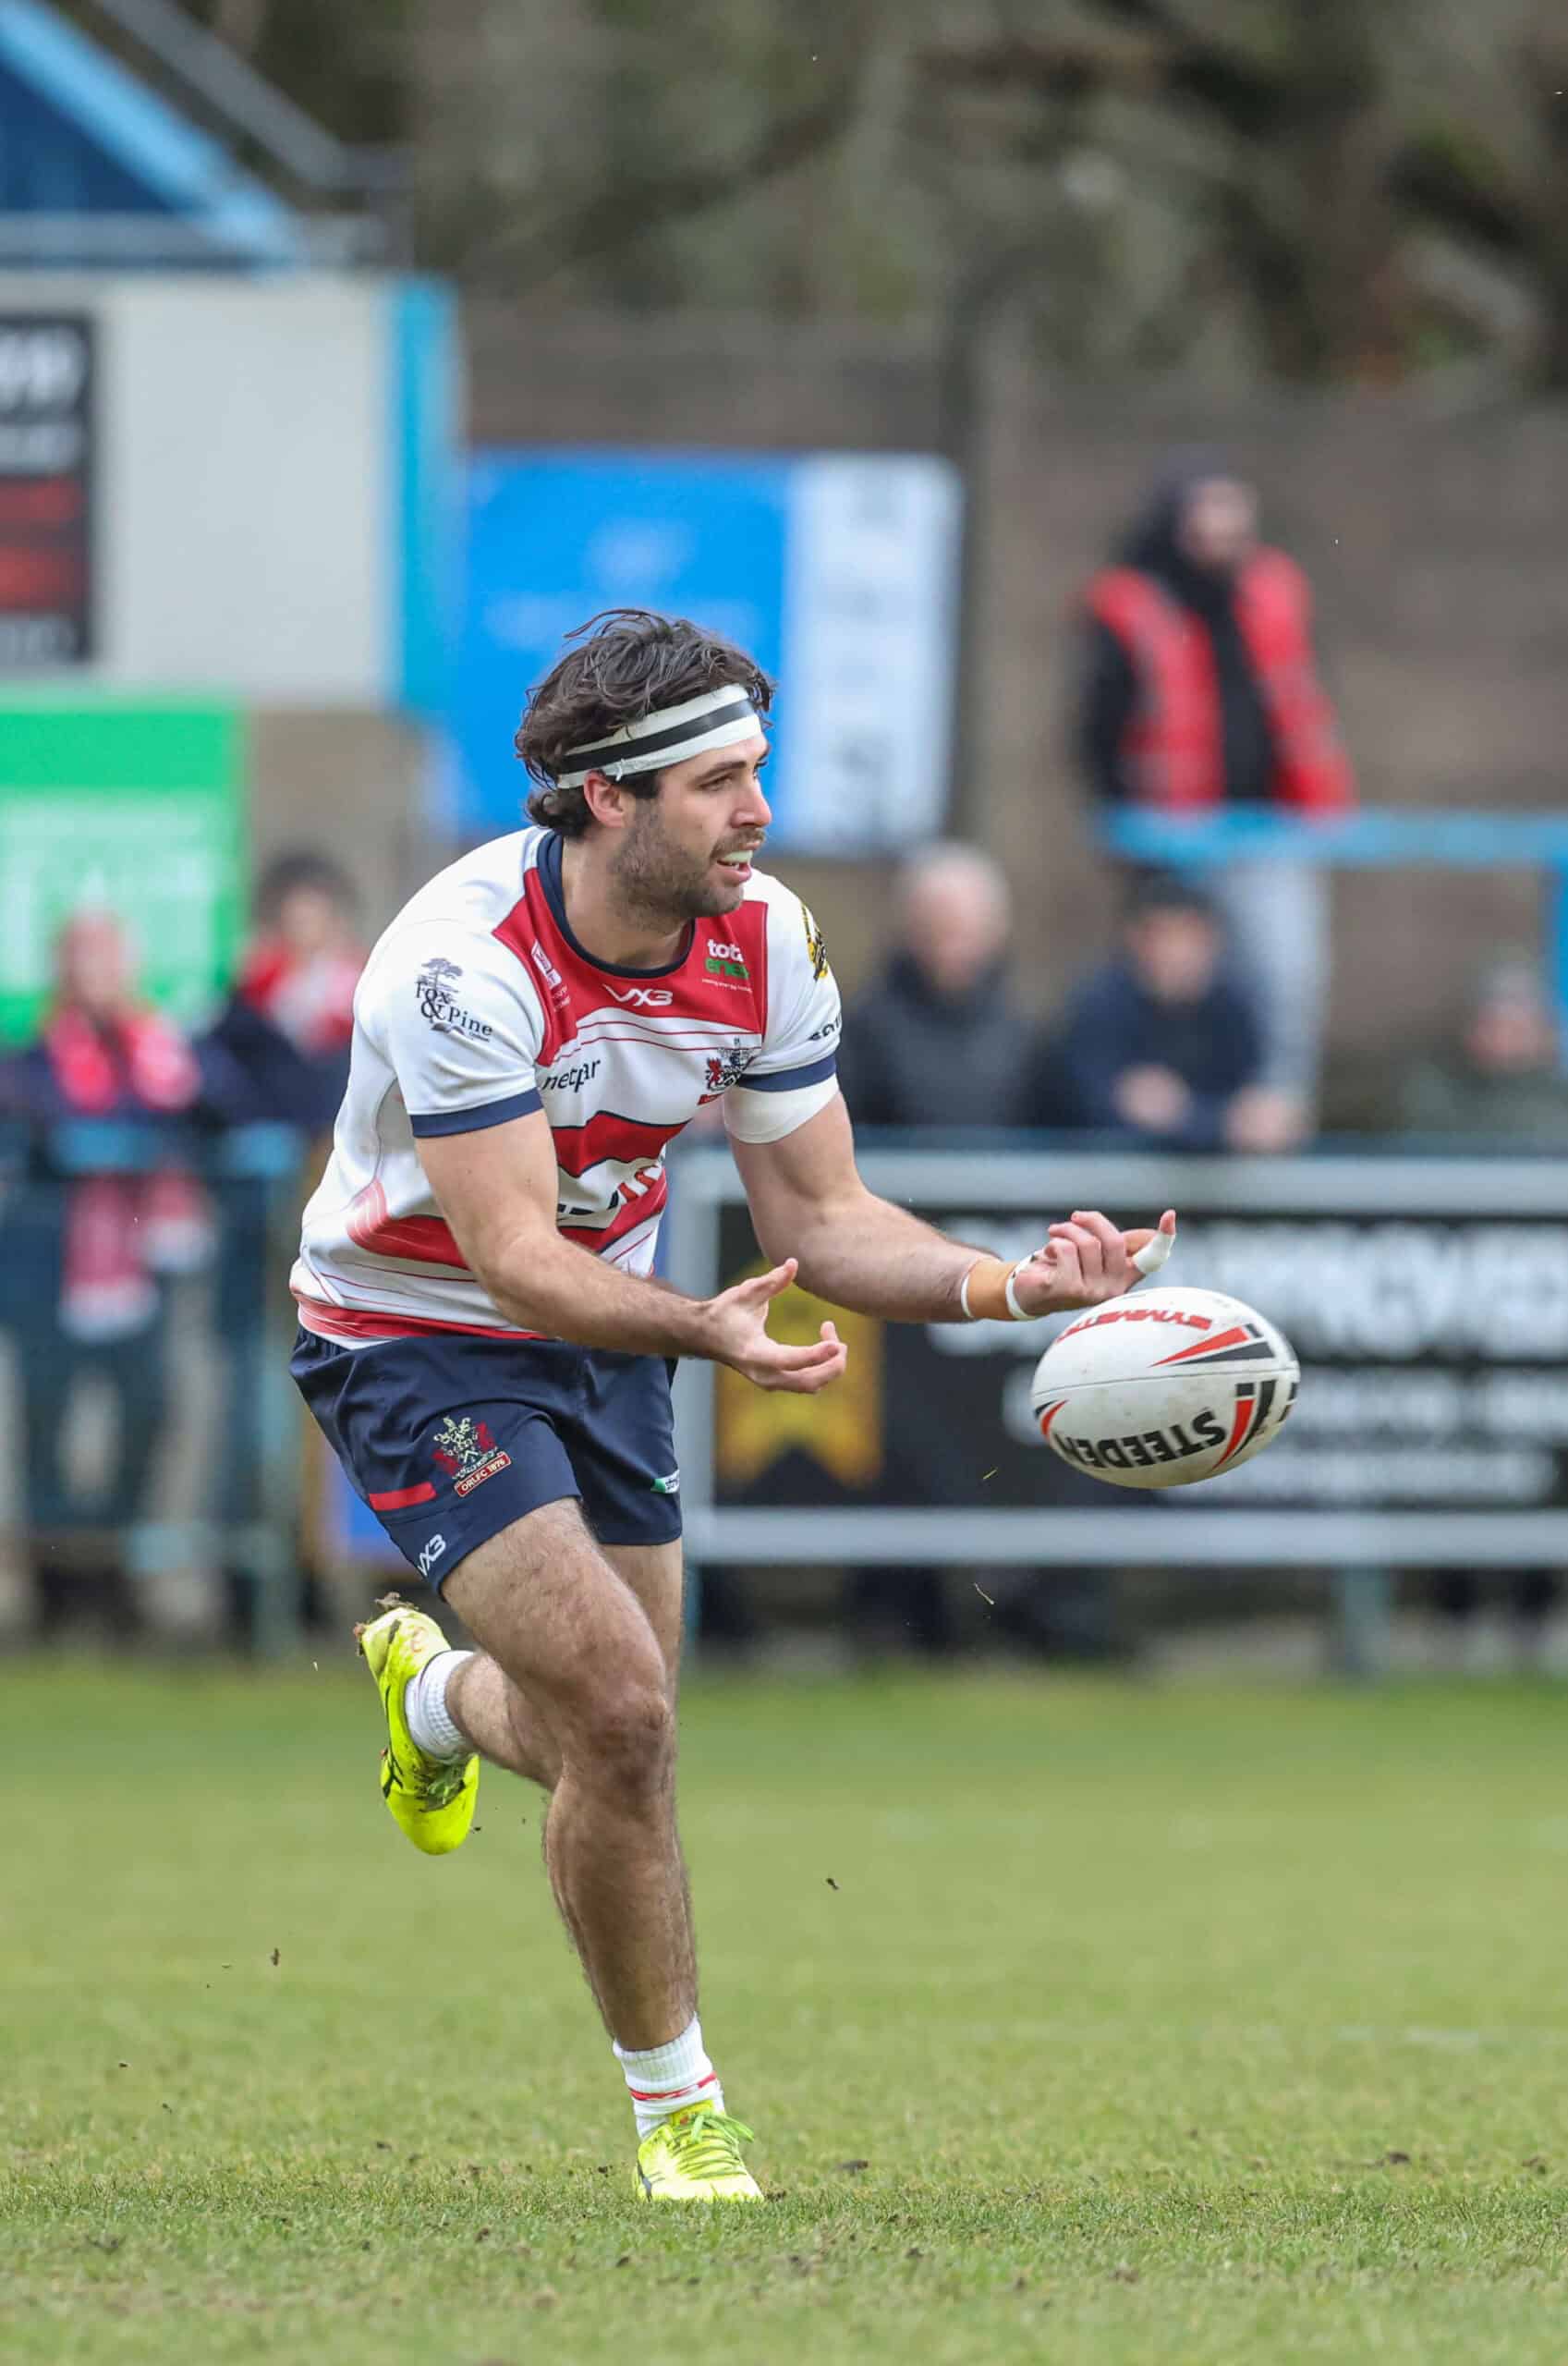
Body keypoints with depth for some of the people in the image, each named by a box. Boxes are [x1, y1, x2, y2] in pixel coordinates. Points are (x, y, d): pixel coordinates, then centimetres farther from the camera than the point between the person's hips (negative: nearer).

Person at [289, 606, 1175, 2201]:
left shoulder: (765, 939, -11)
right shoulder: (463, 960, -30)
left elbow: (822, 1217, -6)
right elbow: (514, 1253, -32)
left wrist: (1009, 1282, -24)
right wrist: (709, 1333, -48)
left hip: (605, 1336, 7)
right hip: (417, 1340, -6)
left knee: (609, 1740, 14)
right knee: (621, 1711, -20)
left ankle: (435, 1689, 52)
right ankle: (675, 2107, -2)